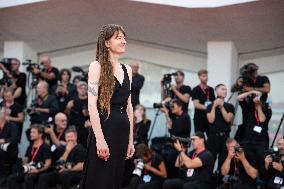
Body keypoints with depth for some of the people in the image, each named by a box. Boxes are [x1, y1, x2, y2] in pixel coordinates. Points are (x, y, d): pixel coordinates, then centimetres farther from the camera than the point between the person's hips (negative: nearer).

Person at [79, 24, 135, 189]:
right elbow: (92, 105, -12)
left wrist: (131, 140, 12)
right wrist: (100, 139, -19)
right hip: (104, 128, -6)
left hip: (123, 130, 6)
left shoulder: (127, 70, 14)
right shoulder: (97, 66, -4)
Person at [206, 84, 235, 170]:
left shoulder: (229, 106, 7)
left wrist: (221, 106, -10)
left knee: (223, 160, 0)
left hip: (225, 136, 1)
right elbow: (211, 120, -8)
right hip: (213, 136, -1)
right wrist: (214, 106, -10)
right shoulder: (210, 106, 5)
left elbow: (228, 119, -8)